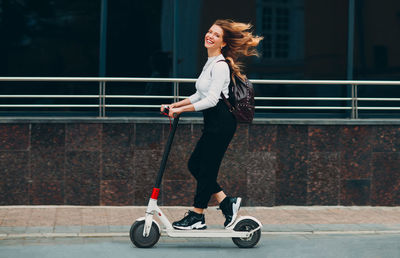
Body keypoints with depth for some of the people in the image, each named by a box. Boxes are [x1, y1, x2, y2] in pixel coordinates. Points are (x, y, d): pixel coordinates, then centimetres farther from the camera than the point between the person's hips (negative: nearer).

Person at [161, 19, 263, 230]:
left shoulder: (220, 65, -15)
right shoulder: (211, 62, 16)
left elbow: (211, 99, -22)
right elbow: (200, 95, 22)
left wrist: (181, 109, -20)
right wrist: (175, 105, 14)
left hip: (221, 123, -10)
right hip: (214, 123, 10)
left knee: (207, 167, -2)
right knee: (194, 165, 11)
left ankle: (197, 216, 8)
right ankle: (226, 203, 17)